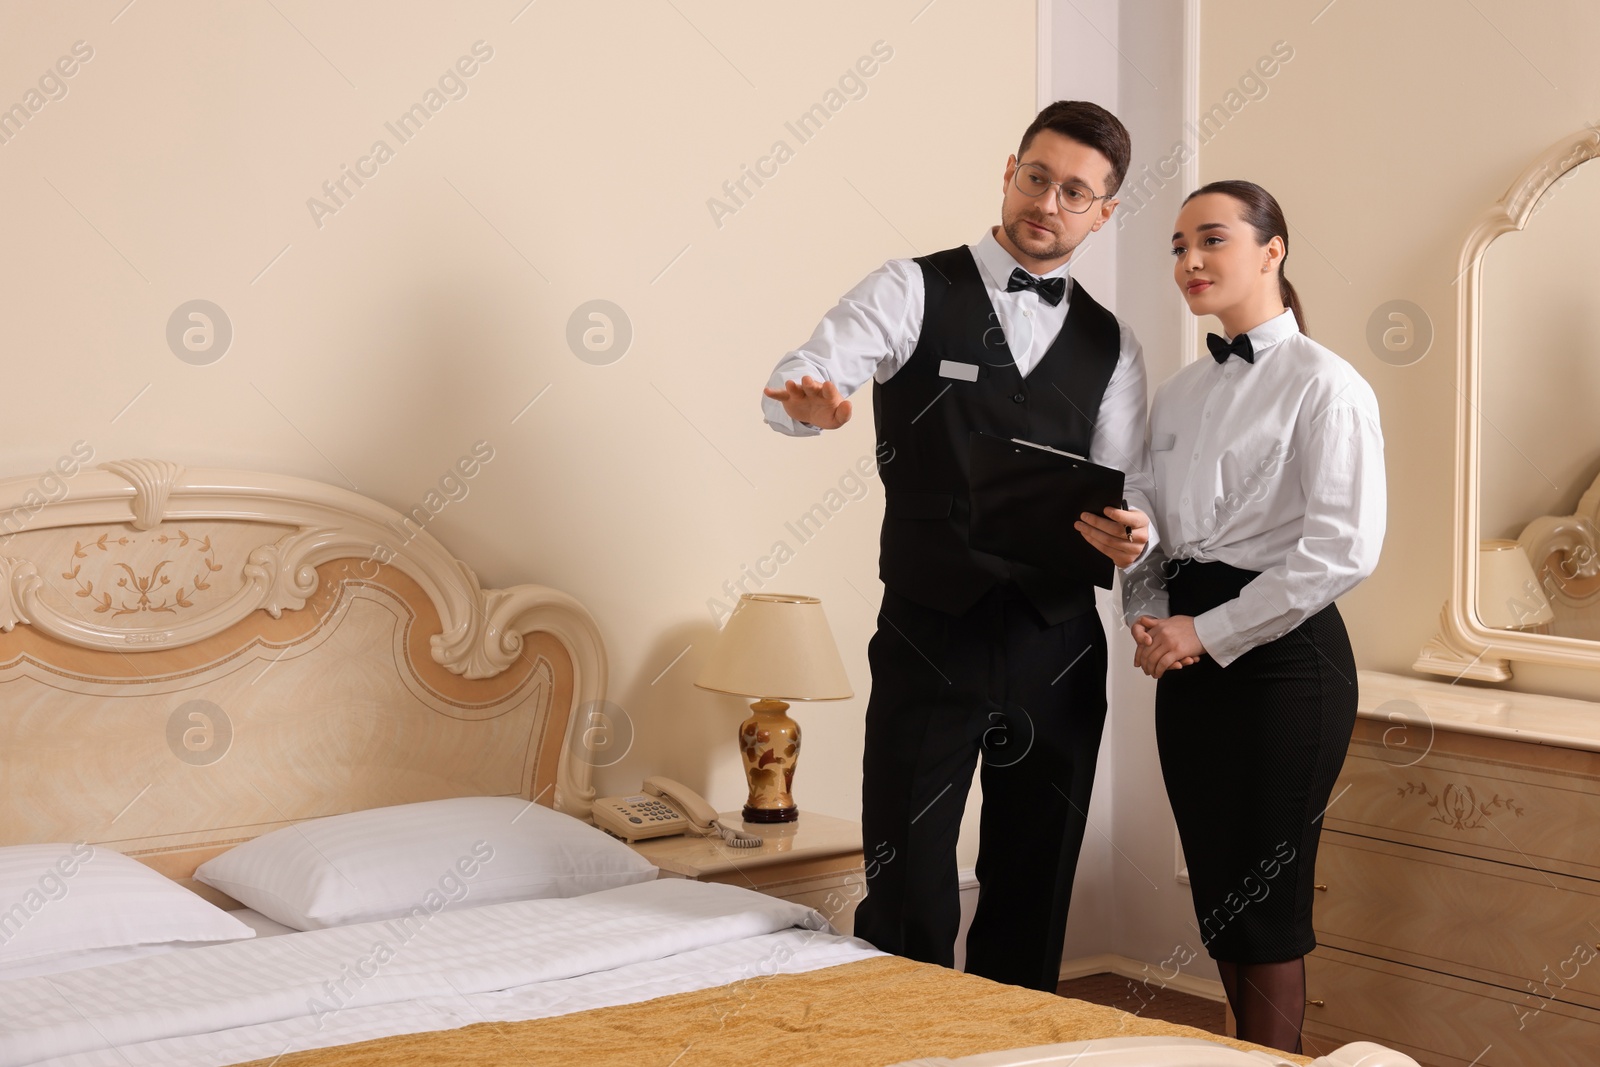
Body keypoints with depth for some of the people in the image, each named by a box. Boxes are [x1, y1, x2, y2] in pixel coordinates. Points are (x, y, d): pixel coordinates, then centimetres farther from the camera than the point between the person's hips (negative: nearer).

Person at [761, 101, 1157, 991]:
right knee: (909, 899, -4)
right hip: (931, 638, -3)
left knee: (1035, 893, 12)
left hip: (1060, 643, 4)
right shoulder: (915, 291, 1)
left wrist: (1130, 531, -19)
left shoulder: (1110, 344, 12)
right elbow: (803, 377, -15)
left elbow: (1129, 484, 5)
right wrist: (809, 398, -40)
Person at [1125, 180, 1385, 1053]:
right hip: (1190, 665, 7)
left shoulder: (1323, 385, -7)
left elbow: (1343, 547, -16)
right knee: (1216, 901, 11)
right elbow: (1146, 529, 18)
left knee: (1266, 911, -2)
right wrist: (1150, 619, -2)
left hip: (1283, 656, -7)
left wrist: (1209, 632, -15)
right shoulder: (1177, 395, 14)